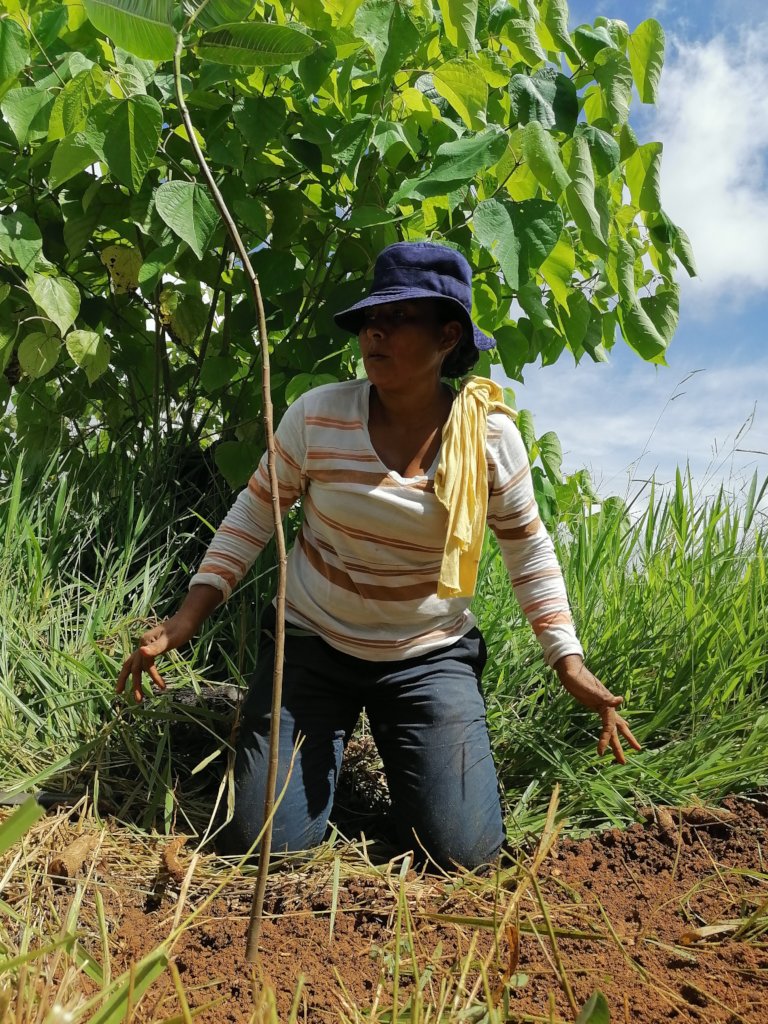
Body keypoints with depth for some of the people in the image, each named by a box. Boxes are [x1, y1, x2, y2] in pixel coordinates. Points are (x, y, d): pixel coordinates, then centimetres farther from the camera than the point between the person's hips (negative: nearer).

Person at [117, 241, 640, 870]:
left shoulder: (489, 434, -12)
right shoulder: (316, 415, -14)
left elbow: (529, 550, 0)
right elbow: (254, 514, -3)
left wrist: (570, 664, -4)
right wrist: (186, 619, -10)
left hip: (429, 657, 0)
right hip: (311, 643, 0)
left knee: (466, 853, -7)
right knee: (262, 842, -4)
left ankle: (394, 745, 24)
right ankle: (334, 735, 26)